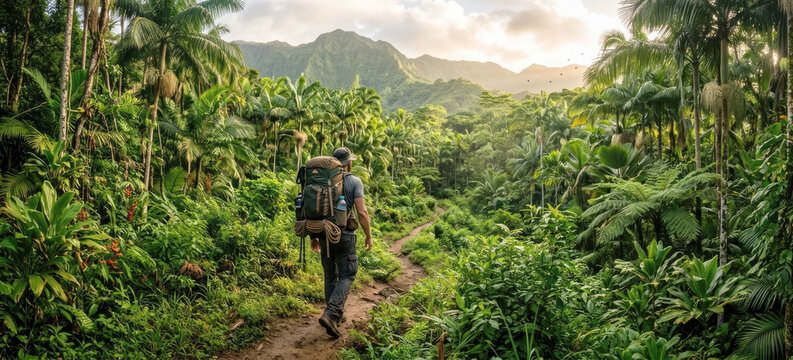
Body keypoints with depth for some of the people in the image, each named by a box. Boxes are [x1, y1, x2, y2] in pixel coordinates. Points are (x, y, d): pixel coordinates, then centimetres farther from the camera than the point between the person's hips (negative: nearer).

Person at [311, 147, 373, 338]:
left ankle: (337, 316, 25)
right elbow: (362, 212, -13)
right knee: (346, 276, 3)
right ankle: (330, 314, -14)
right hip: (344, 236, -5)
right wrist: (369, 236, -2)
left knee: (330, 276, 16)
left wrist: (313, 236, 14)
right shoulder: (354, 181, -6)